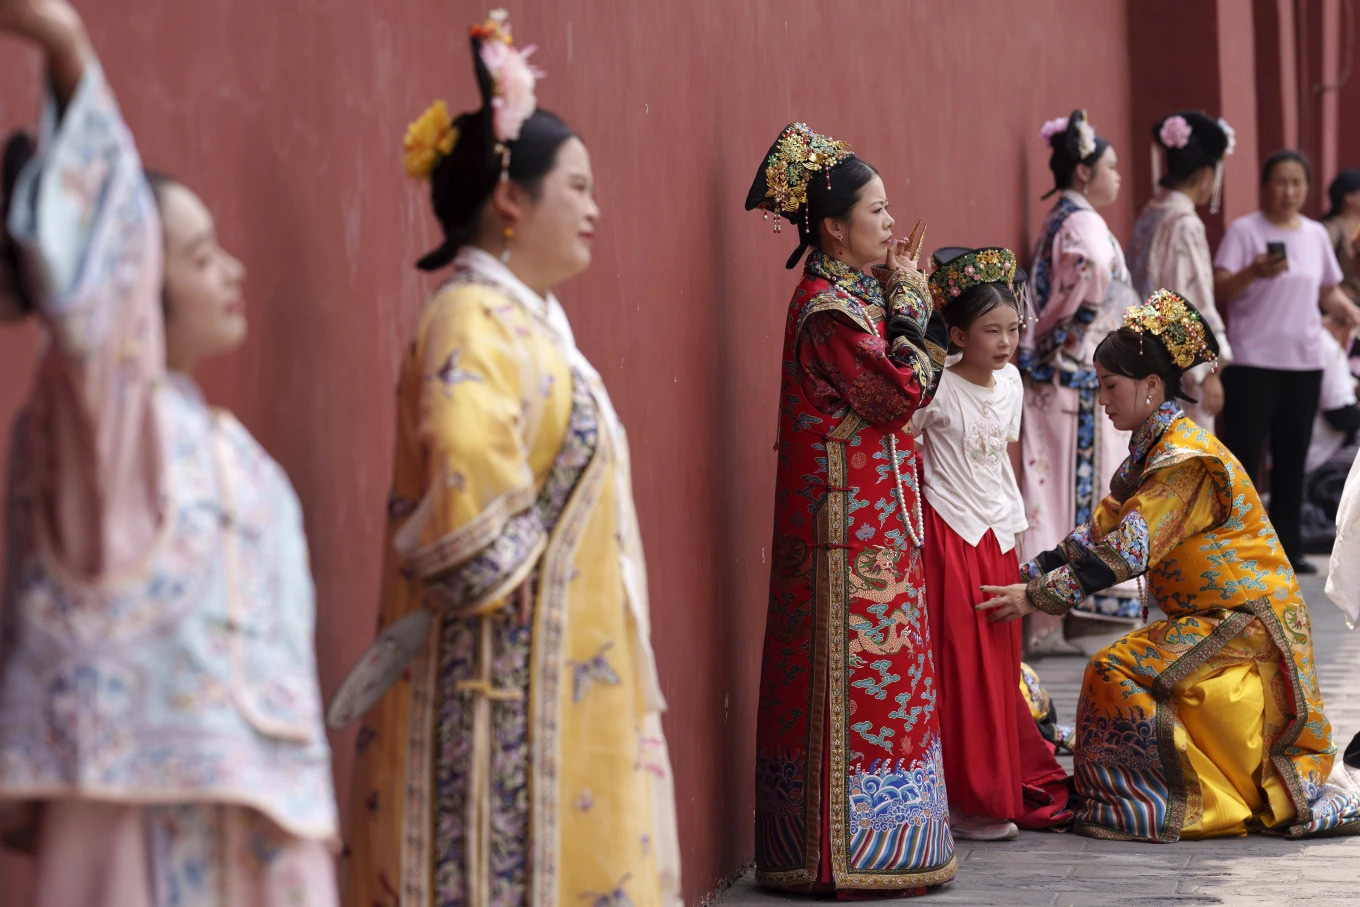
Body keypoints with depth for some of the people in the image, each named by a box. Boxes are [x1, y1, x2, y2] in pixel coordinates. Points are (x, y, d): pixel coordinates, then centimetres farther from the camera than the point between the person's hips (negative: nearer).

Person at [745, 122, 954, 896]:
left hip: (874, 518, 10)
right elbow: (903, 391, -17)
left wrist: (910, 296, 8)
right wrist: (909, 300, -8)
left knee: (874, 674, 13)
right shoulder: (829, 310, -17)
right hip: (849, 520, -10)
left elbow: (913, 381, 14)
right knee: (861, 668, -5)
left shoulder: (857, 294, 13)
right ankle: (853, 849, 0)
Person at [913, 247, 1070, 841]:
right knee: (960, 667, -5)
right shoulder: (938, 387, -13)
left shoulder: (1010, 382, 8)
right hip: (949, 532, -6)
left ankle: (1012, 786, 21)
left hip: (996, 534, 6)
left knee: (999, 667, 11)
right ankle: (967, 802, -1)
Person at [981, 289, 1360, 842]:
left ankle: (1184, 808, -8)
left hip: (1246, 625, -10)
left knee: (1118, 672, -17)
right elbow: (1099, 532, 12)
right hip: (1213, 621, 10)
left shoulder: (1186, 460, -19)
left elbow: (1126, 551, -26)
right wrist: (1024, 575, 3)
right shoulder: (1153, 452, 12)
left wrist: (1036, 596, -26)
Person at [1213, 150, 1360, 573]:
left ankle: (1286, 546, 18)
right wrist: (1254, 272, -32)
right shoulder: (1244, 231, -5)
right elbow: (1220, 290, -13)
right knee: (1242, 458, -4)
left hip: (1304, 363, 5)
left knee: (1292, 460, 10)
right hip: (1253, 363, -5)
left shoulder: (1316, 234, 11)